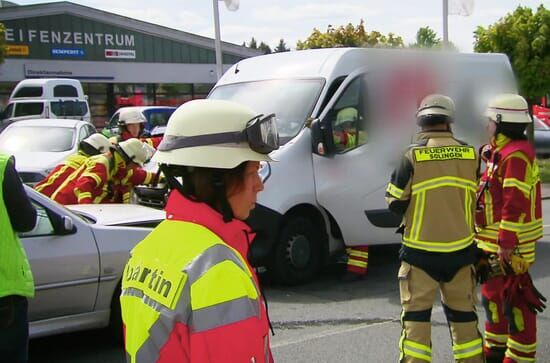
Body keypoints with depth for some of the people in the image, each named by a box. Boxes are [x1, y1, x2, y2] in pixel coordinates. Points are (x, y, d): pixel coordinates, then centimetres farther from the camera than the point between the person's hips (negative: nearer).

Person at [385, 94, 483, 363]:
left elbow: (395, 203, -7)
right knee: (463, 313, 17)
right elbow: (474, 200, 9)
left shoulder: (413, 156, -12)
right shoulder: (469, 154, -2)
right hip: (460, 249, 3)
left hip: (421, 251, -3)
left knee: (416, 315, 5)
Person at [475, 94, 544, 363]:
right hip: (493, 240, 11)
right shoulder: (499, 152, 15)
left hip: (510, 242, -11)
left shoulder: (516, 155, -19)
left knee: (515, 300, -4)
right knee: (493, 293, 20)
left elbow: (516, 202, -24)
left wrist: (507, 242, -24)